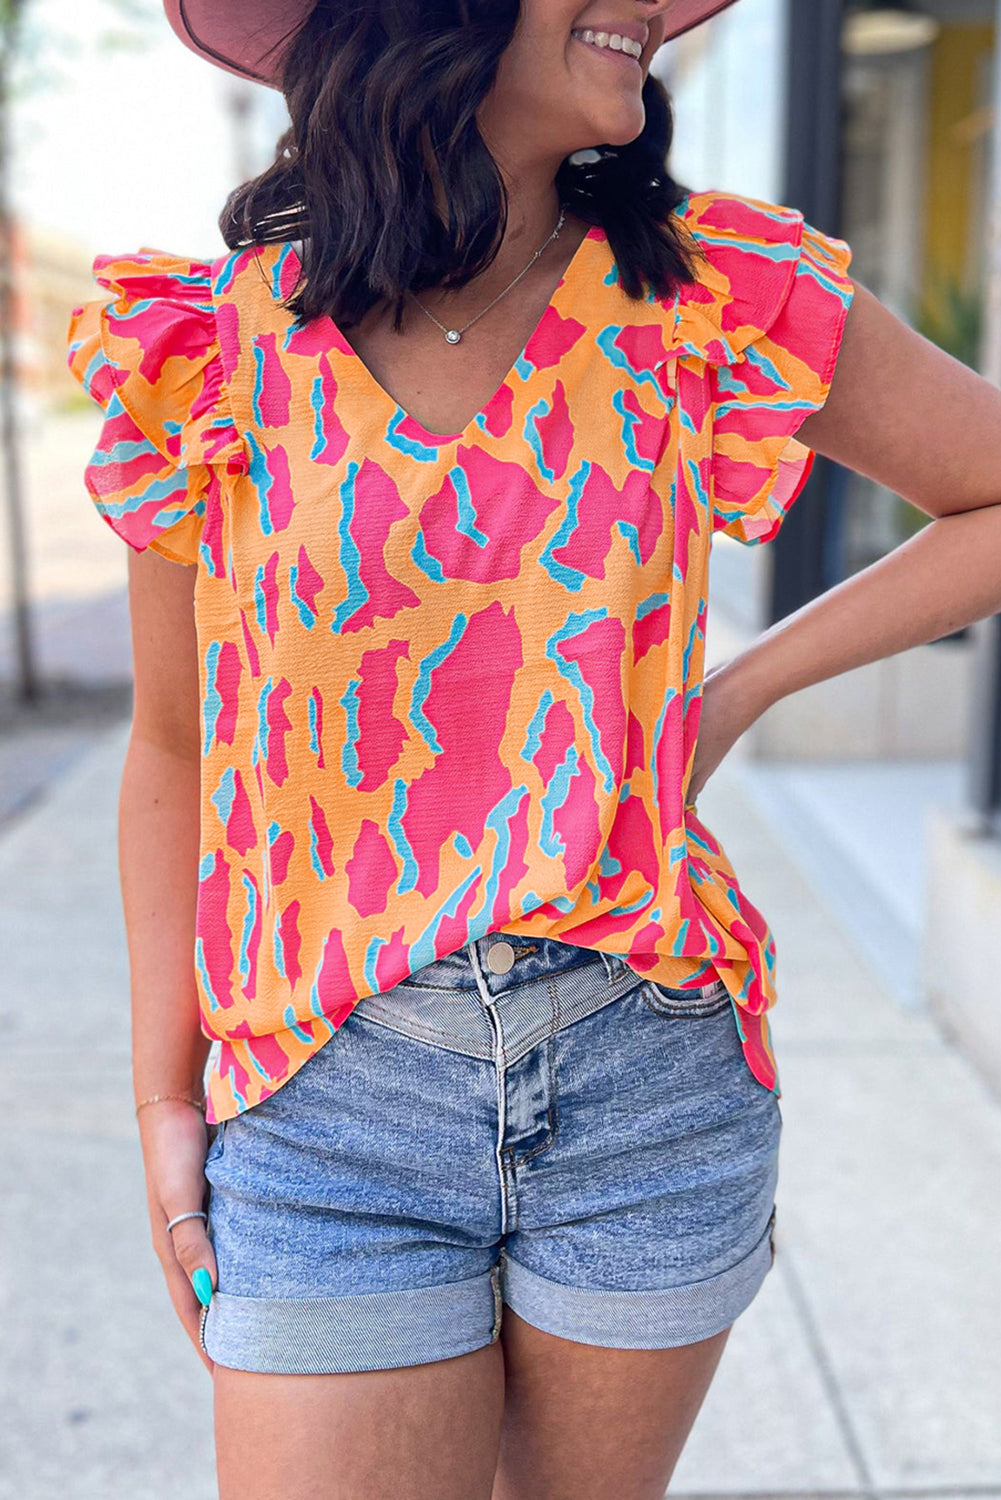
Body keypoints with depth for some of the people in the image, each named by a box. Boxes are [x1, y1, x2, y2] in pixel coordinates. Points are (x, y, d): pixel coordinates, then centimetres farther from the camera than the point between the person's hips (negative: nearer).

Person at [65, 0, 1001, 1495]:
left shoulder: (718, 301, -2)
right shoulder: (214, 349, -2)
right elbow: (176, 752, 5)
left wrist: (732, 697, -1)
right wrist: (164, 1103, 6)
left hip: (650, 1083, 1)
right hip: (334, 1099, -1)